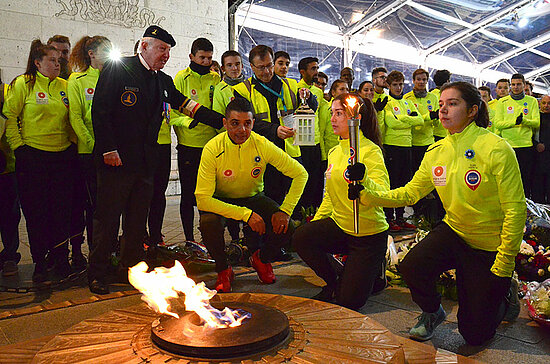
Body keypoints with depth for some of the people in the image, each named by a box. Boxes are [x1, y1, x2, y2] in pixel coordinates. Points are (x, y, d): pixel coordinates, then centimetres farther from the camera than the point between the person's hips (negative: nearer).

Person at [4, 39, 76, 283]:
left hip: (63, 155, 3)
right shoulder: (23, 84, 1)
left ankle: (60, 260, 16)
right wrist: (18, 146, -6)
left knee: (61, 210, 4)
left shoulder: (64, 86, 11)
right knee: (35, 211, 3)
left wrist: (72, 144, 9)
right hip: (33, 156, -3)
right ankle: (39, 263, 16)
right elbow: (10, 117, -1)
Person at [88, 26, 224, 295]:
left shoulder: (163, 81, 14)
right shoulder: (117, 69, -4)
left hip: (145, 160, 6)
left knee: (138, 217, 12)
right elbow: (99, 110, -10)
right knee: (107, 218, 2)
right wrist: (108, 150, -15)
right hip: (116, 160, -6)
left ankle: (131, 267, 26)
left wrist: (222, 121, 5)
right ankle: (97, 273, 16)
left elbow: (187, 105, 13)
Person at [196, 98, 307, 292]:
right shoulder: (213, 149, -25)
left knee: (286, 228, -20)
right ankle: (223, 270, -2)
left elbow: (300, 174, -12)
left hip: (253, 198, 2)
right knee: (208, 224, -34)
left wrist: (285, 210, -22)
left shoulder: (262, 145, -19)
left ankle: (261, 259, 15)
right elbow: (202, 199, -28)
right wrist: (245, 214, -34)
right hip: (220, 201, -2)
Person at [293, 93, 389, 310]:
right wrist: (316, 222, 8)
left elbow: (383, 192, -29)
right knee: (301, 237, -23)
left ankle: (375, 268, 28)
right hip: (339, 225, 6)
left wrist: (363, 180, -49)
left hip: (369, 234, -6)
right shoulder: (335, 151, 8)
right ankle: (333, 282, 6)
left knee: (349, 302, -4)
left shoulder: (371, 150, -15)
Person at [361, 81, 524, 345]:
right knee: (411, 267, -25)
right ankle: (432, 313, 9)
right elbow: (409, 193, -3)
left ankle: (506, 294, 36)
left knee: (475, 334, 4)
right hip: (454, 232, 4)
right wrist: (368, 195, -19)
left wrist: (503, 266, -17)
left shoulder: (496, 149, -20)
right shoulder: (436, 152, -3)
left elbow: (515, 210, -18)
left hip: (490, 246, -4)